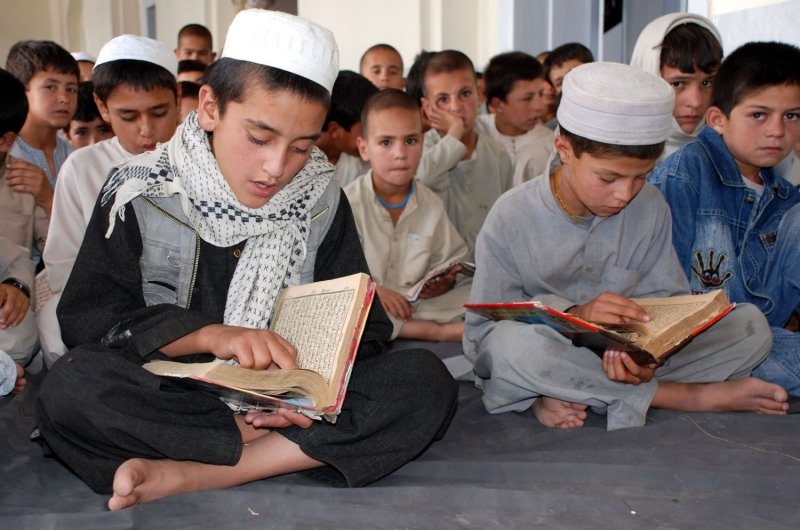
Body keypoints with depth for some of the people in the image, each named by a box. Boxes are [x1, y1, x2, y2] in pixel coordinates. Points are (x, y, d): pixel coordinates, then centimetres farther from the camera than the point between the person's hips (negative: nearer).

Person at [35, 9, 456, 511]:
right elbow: (88, 314, -9)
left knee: (426, 380, -22)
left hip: (292, 397, 2)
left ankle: (189, 475, -25)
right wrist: (211, 335, -24)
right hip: (173, 394, -1)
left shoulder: (321, 200, 0)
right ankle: (301, 449, -20)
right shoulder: (140, 191, -4)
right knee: (70, 388, -32)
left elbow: (360, 325, 2)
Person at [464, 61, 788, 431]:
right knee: (512, 342, -39)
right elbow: (483, 328, -14)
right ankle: (682, 396, -19)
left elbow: (668, 297, -1)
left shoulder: (650, 207, 0)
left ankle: (566, 395, -23)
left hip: (626, 357, 4)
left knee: (752, 324, -10)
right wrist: (574, 315, -29)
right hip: (547, 356, -3)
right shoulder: (512, 218, -12)